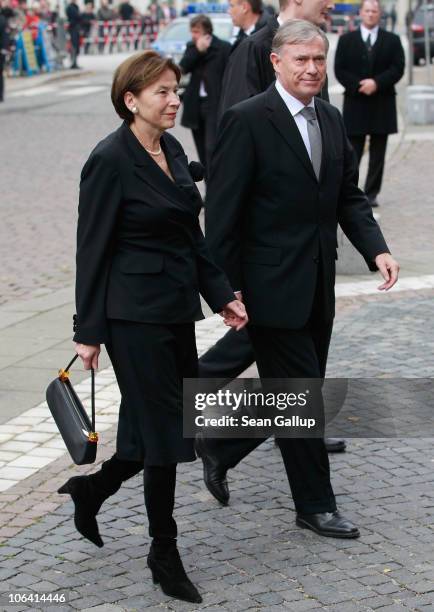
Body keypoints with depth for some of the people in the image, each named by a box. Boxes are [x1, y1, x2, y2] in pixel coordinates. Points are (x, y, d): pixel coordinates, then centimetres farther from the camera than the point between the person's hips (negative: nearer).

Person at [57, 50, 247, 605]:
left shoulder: (172, 151, 10)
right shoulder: (110, 160, -14)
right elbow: (93, 250, -12)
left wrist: (220, 295, 11)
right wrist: (89, 332, -11)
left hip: (176, 308, 8)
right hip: (135, 314, -8)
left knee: (170, 426, 13)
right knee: (164, 430, -1)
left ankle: (90, 490, 35)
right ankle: (164, 554, 15)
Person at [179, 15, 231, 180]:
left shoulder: (224, 48, -7)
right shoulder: (192, 47, 11)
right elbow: (183, 68, -3)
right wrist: (198, 50, -13)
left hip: (215, 105, -6)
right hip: (195, 104, 6)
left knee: (212, 148, -13)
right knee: (203, 152, 11)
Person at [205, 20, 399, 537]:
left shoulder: (330, 119, 10)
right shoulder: (247, 120, -13)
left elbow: (349, 195, 13)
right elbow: (223, 212, -14)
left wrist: (376, 249, -4)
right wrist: (227, 289, -15)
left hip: (317, 287, 8)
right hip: (272, 286, -8)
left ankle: (220, 446, 36)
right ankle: (315, 505, 12)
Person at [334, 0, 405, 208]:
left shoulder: (392, 40, 7)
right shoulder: (346, 40, 7)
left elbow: (397, 68, -1)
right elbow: (340, 70, 1)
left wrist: (376, 83, -14)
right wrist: (358, 86, -13)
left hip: (382, 104, 1)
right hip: (355, 103, -1)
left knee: (378, 153, 3)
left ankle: (371, 194, 9)